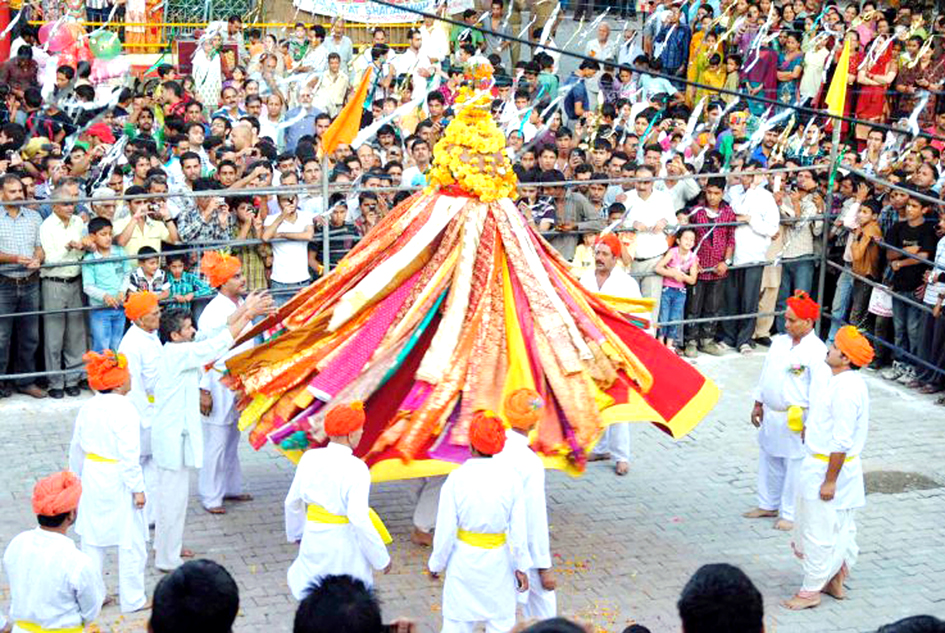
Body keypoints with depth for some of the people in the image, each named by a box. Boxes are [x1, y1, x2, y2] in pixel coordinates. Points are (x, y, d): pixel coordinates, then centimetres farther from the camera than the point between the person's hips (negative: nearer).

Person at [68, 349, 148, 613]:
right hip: (118, 481, -7)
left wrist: (77, 475, 24)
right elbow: (129, 453, -20)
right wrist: (137, 488, -14)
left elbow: (76, 448, 11)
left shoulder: (88, 408, 3)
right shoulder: (124, 409, -19)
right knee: (130, 541, 5)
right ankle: (132, 599, 13)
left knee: (93, 538, 17)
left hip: (92, 477, 7)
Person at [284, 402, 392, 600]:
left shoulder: (310, 458, -3)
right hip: (345, 544, -5)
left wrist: (296, 532, 26)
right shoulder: (356, 469, -20)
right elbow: (359, 517, -23)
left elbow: (292, 501, 7)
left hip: (314, 537, 5)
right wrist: (382, 557, -14)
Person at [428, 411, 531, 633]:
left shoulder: (456, 479, -16)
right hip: (498, 563, 1)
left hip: (464, 559, -1)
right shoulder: (509, 477, -12)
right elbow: (518, 528, -8)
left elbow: (445, 531, -11)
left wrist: (436, 563, 4)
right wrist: (522, 566, 4)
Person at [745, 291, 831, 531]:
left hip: (795, 419, -7)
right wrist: (758, 404, 17)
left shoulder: (816, 351, -17)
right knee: (769, 461, 18)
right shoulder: (779, 342, 6)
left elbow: (818, 391, -17)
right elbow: (766, 374, 15)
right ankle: (768, 504, 34)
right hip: (771, 414, 7)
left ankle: (789, 513, 14)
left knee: (793, 466, 2)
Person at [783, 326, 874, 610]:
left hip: (828, 468, -10)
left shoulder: (846, 389, -26)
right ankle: (836, 581, 31)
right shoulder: (846, 381, 7)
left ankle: (811, 591, 11)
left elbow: (841, 442, -26)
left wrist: (830, 480, -23)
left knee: (818, 533, 1)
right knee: (841, 529, 19)